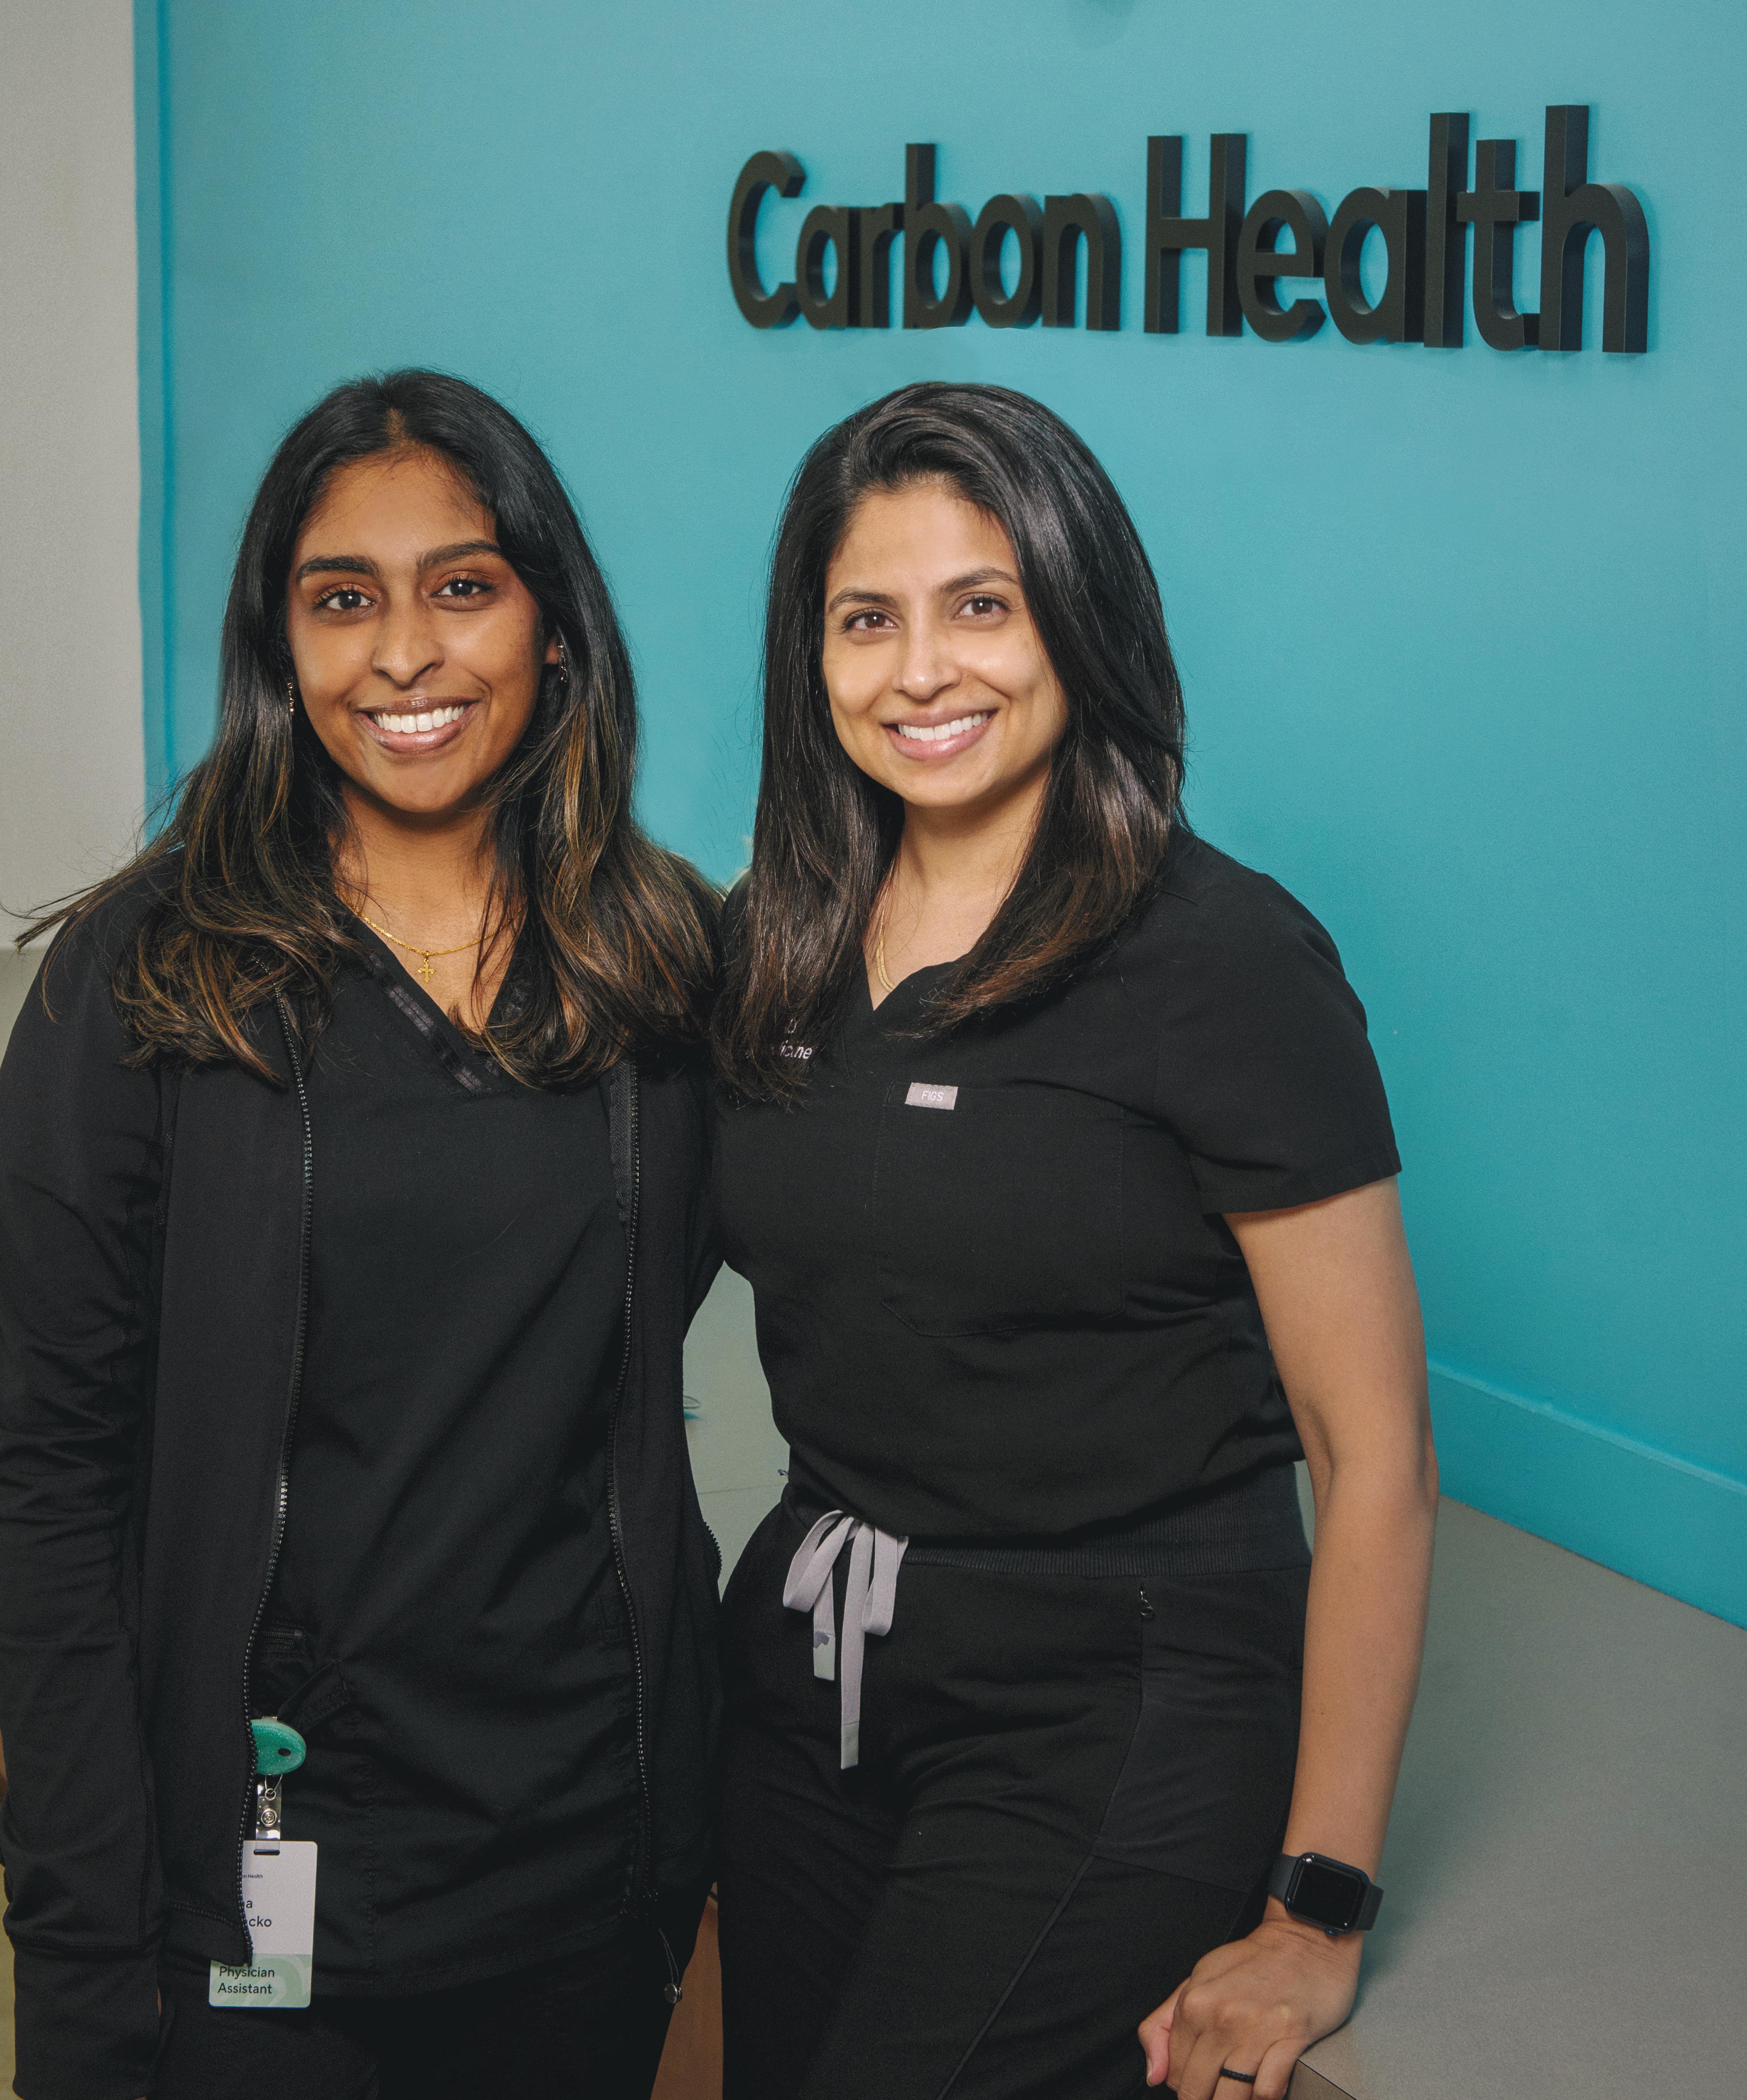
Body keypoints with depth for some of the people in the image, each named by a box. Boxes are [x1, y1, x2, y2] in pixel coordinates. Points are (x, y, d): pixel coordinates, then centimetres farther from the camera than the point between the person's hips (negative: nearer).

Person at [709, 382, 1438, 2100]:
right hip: (806, 1668, 6)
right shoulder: (773, 944, 4)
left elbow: (1374, 1456, -14)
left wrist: (1317, 1912, -15)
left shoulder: (1222, 959, -14)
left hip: (1113, 1717, -6)